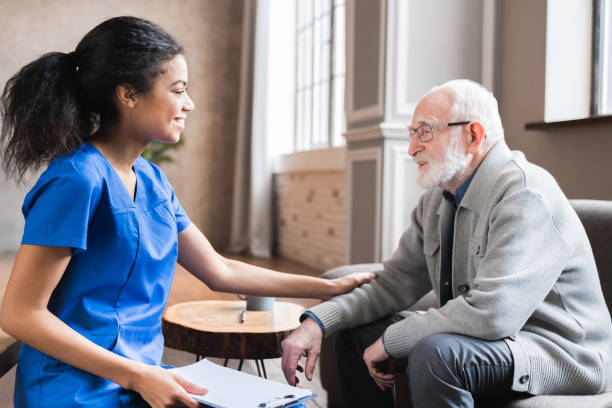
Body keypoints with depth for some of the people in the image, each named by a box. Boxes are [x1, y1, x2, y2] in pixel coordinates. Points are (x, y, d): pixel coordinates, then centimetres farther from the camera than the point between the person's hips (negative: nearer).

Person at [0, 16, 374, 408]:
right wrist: (136, 376, -20)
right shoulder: (78, 180, -18)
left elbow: (219, 271, 11)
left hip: (144, 374, 7)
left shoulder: (152, 180, 6)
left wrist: (331, 287, 12)